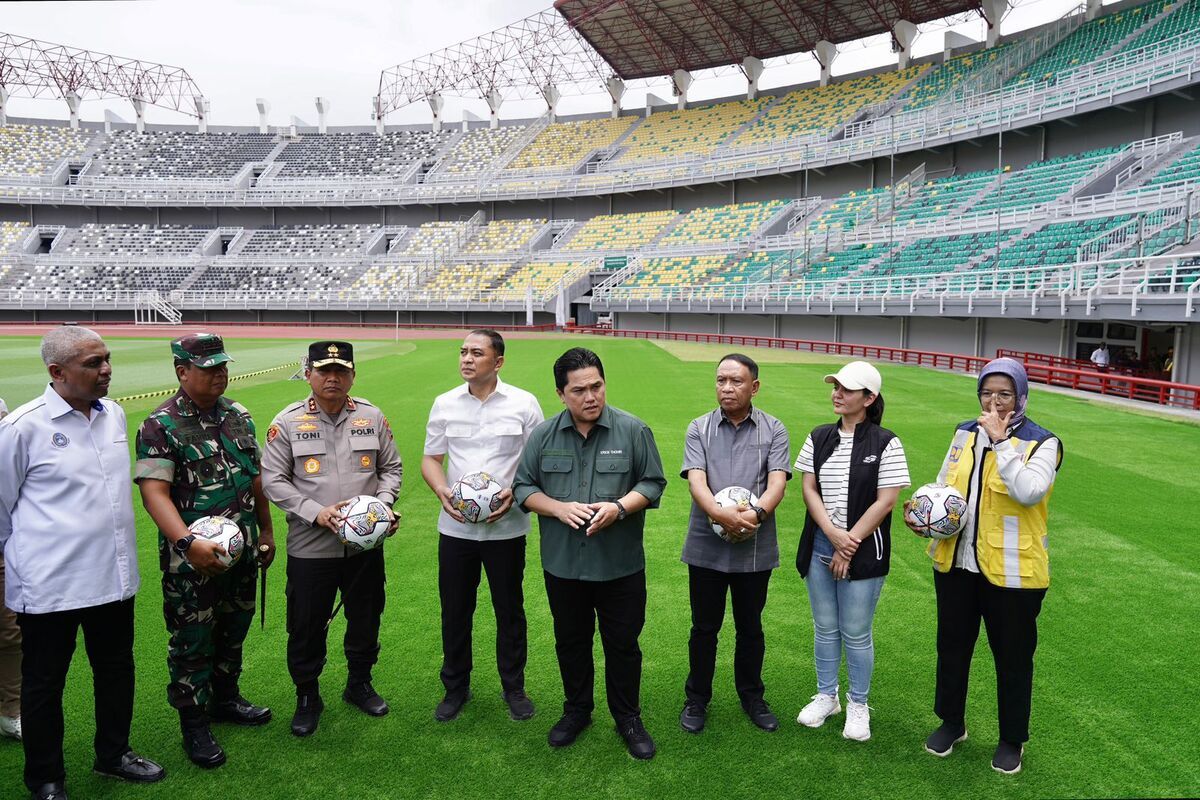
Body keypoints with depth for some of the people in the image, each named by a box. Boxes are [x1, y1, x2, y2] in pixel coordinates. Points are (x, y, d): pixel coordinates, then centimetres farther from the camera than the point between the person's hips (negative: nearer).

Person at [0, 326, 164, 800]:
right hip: (49, 584, -5)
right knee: (44, 684, 13)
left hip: (114, 577, 6)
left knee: (116, 670, 19)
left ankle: (113, 754, 39)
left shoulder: (115, 415, 3)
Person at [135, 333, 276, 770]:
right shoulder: (161, 425, -14)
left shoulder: (238, 415, 6)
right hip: (193, 557, -6)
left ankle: (225, 698, 39)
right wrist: (188, 543, -33)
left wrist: (266, 530, 15)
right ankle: (194, 725, 22)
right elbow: (154, 492, -22)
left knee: (234, 629, 19)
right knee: (192, 640, 6)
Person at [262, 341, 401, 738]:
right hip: (309, 546, -2)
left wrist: (383, 503, -8)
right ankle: (307, 697, 30)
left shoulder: (372, 417, 2)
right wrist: (316, 512, -18)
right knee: (306, 627, 9)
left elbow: (391, 467, 10)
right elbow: (273, 479, -6)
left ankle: (359, 684, 39)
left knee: (366, 620, 17)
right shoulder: (288, 422, -5)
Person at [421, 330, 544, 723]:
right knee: (454, 609, 11)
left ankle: (514, 687, 28)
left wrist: (514, 492, -16)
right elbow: (430, 458, 9)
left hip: (506, 526, -2)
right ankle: (455, 687, 30)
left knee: (509, 609, 9)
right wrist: (442, 492, -11)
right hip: (455, 526, 2)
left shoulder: (524, 403, -3)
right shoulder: (445, 404, 4)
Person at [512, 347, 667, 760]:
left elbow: (653, 483, -2)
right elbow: (523, 487, 4)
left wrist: (619, 508, -19)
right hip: (562, 565, 2)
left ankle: (628, 718, 30)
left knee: (623, 644, 10)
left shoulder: (633, 430, -6)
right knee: (571, 641, 18)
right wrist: (559, 508, -14)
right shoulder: (543, 435, 0)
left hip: (620, 566, -2)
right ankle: (577, 710, 38)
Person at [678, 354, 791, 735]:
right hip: (706, 547, 0)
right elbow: (695, 479, -12)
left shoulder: (773, 430, 1)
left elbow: (777, 482, -11)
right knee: (704, 628, 11)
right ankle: (696, 700, 29)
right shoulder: (699, 428, 1)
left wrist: (756, 513, -30)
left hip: (755, 550, 0)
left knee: (750, 628, 16)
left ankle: (751, 697, 36)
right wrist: (719, 513, -31)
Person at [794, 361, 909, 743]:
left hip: (863, 550, -4)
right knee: (825, 628, 14)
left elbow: (885, 501, -11)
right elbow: (809, 488, 2)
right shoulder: (819, 438, 5)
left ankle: (858, 705, 26)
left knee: (856, 633, 6)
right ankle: (826, 696, 31)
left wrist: (850, 544, -12)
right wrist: (833, 534, -12)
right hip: (820, 546, 4)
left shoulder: (885, 443, -8)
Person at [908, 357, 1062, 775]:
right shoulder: (965, 433, 6)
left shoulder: (1042, 442, -10)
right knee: (952, 645, 18)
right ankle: (951, 722, 39)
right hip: (956, 562, 5)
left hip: (1011, 571, -5)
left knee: (1012, 656, 11)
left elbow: (1030, 492, -28)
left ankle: (1012, 739, 32)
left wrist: (1000, 440, -25)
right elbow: (943, 485, 15)